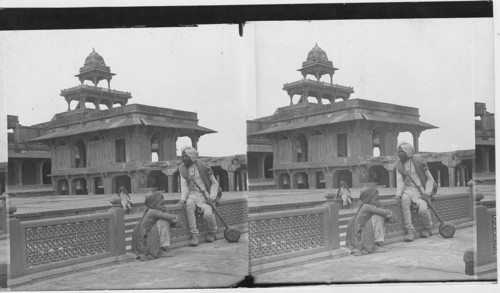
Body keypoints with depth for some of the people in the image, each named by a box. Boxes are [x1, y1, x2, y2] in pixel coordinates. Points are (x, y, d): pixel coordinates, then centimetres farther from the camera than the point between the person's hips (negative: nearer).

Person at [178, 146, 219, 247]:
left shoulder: (202, 166, -5)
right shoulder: (182, 168, 7)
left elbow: (215, 183, 1)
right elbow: (184, 185, -2)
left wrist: (212, 197, -13)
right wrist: (183, 198, -20)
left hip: (204, 194, -3)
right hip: (192, 194, 3)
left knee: (208, 213, -28)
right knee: (189, 204, -34)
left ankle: (212, 234, 5)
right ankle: (195, 235, -28)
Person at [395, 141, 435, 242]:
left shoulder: (418, 162, -4)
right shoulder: (399, 165, 7)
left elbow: (430, 179, 2)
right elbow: (400, 181, -1)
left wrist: (427, 191, -14)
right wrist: (399, 193, -21)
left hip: (420, 189, -2)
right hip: (408, 189, 3)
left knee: (423, 209, -28)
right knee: (404, 200, -33)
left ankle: (427, 229, 6)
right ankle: (410, 231, -29)